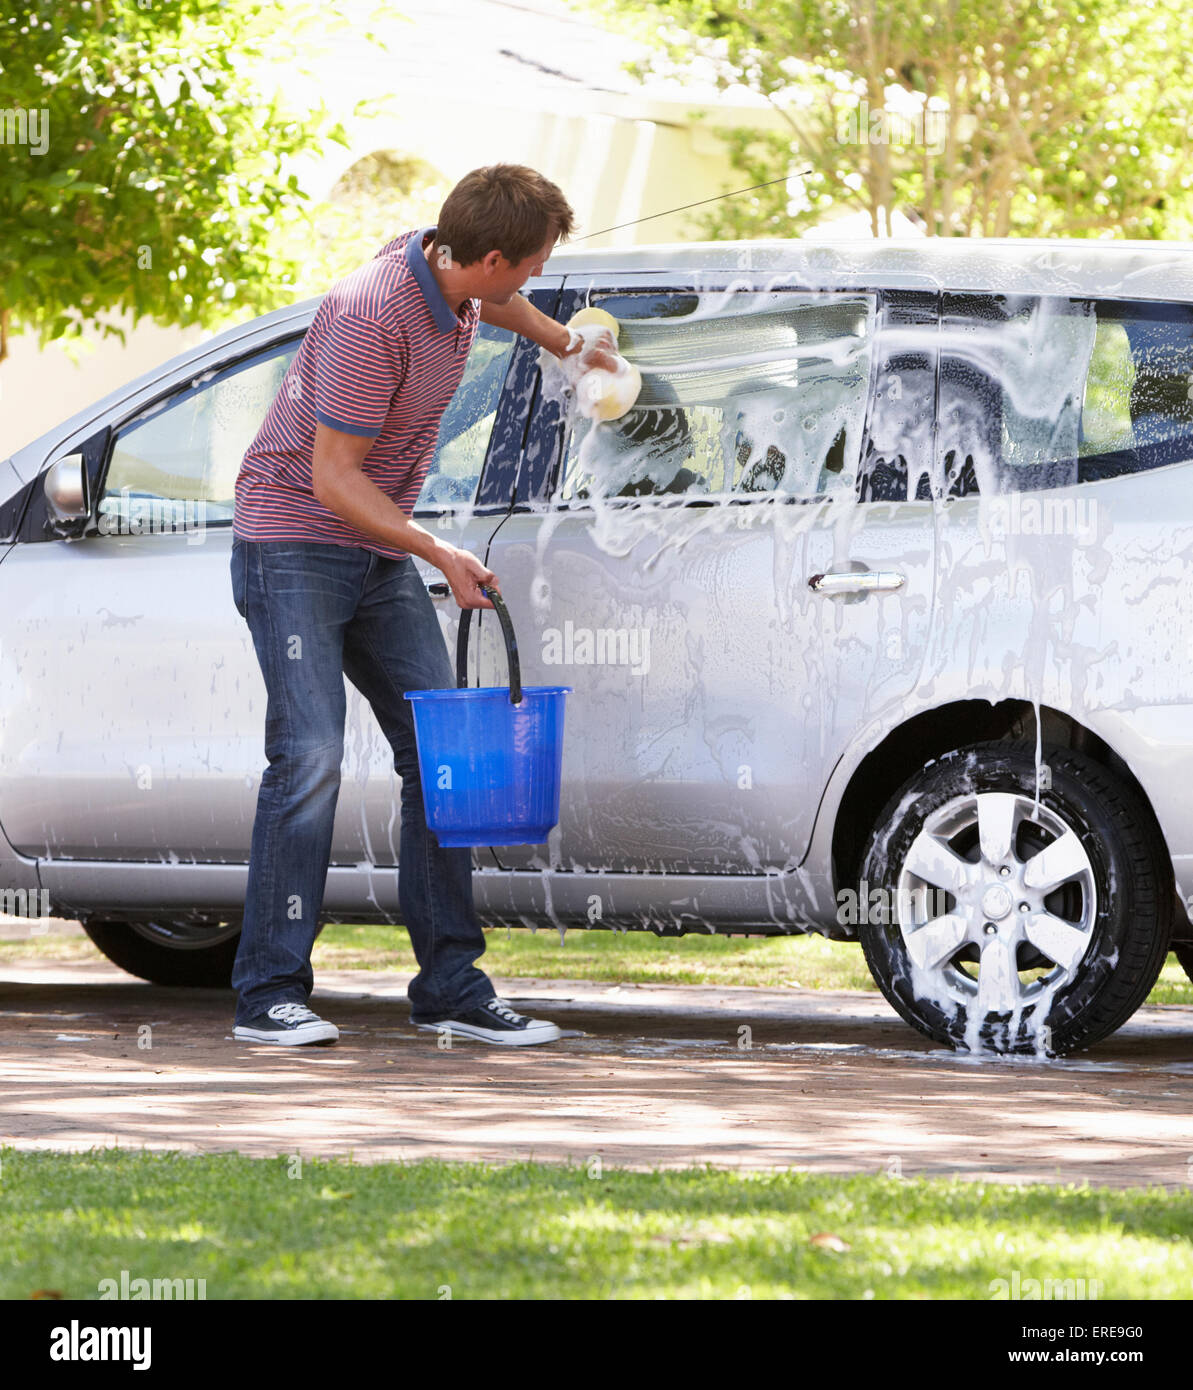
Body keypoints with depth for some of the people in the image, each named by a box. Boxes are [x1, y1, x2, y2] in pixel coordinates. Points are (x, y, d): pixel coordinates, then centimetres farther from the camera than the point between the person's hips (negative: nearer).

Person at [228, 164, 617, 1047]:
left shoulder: (453, 275, 1)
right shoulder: (373, 317, -26)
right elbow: (334, 478, -23)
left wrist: (568, 343, 46)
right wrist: (440, 553, -23)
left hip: (380, 555, 9)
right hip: (295, 543, -9)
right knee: (309, 757, -18)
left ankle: (452, 986, 6)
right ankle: (270, 993, -13)